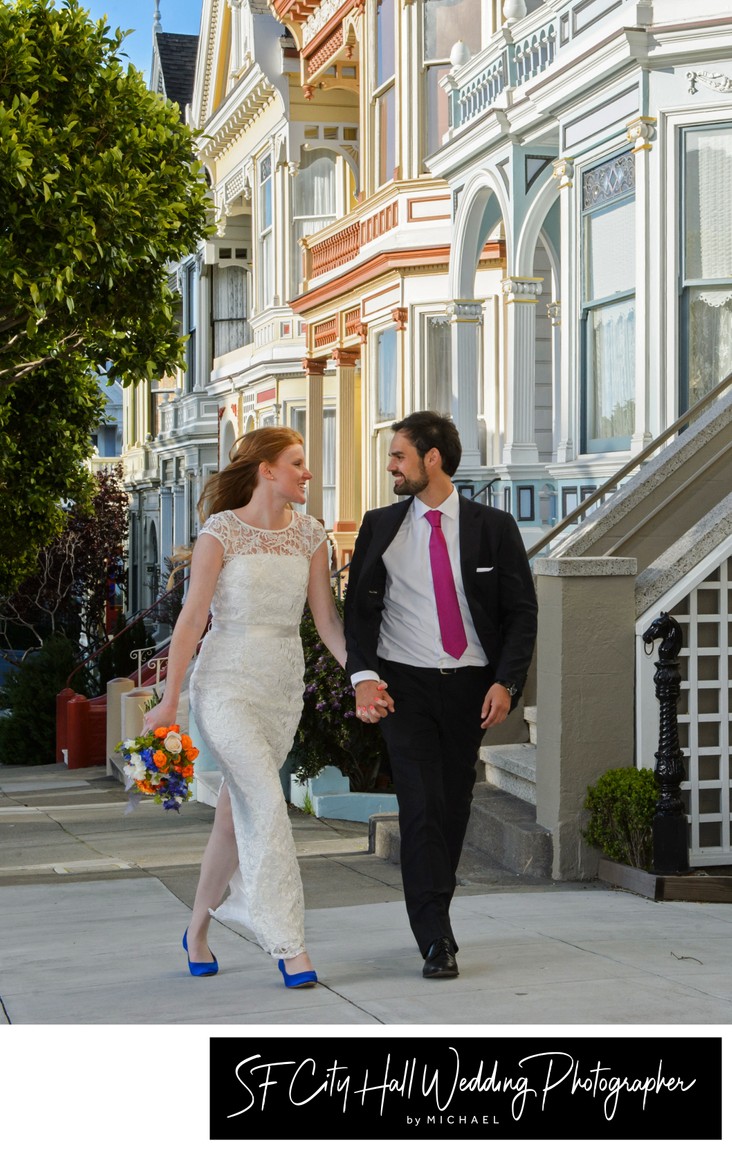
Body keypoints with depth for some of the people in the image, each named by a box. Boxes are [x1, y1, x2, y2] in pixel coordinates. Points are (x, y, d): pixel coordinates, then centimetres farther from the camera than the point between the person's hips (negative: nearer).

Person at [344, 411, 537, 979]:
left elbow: (521, 612, 2)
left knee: (455, 809, 8)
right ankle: (437, 940, -10)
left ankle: (434, 917, 26)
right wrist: (363, 675, -9)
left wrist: (506, 682, -10)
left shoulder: (493, 527, 2)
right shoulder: (380, 527, 5)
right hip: (404, 685, -1)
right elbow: (359, 607, 6)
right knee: (421, 808, -11)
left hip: (470, 688, 1)